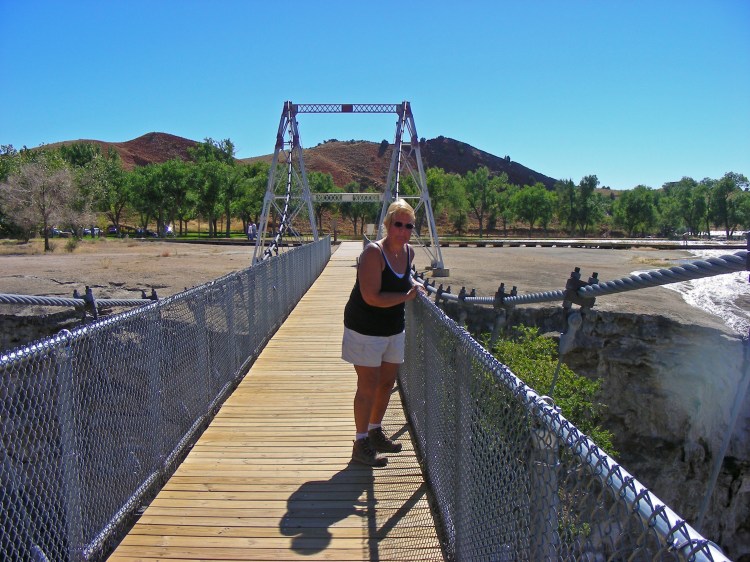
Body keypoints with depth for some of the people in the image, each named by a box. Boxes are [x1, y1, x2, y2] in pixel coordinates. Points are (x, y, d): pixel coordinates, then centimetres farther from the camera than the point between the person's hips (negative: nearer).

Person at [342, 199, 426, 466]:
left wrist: (413, 284, 6)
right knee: (368, 385, -2)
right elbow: (372, 297, -28)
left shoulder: (409, 252, 2)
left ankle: (375, 432, 34)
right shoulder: (373, 252, -21)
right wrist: (408, 295, -20)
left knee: (387, 382, 15)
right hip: (365, 327, -8)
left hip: (394, 328, 8)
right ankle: (361, 444, 12)